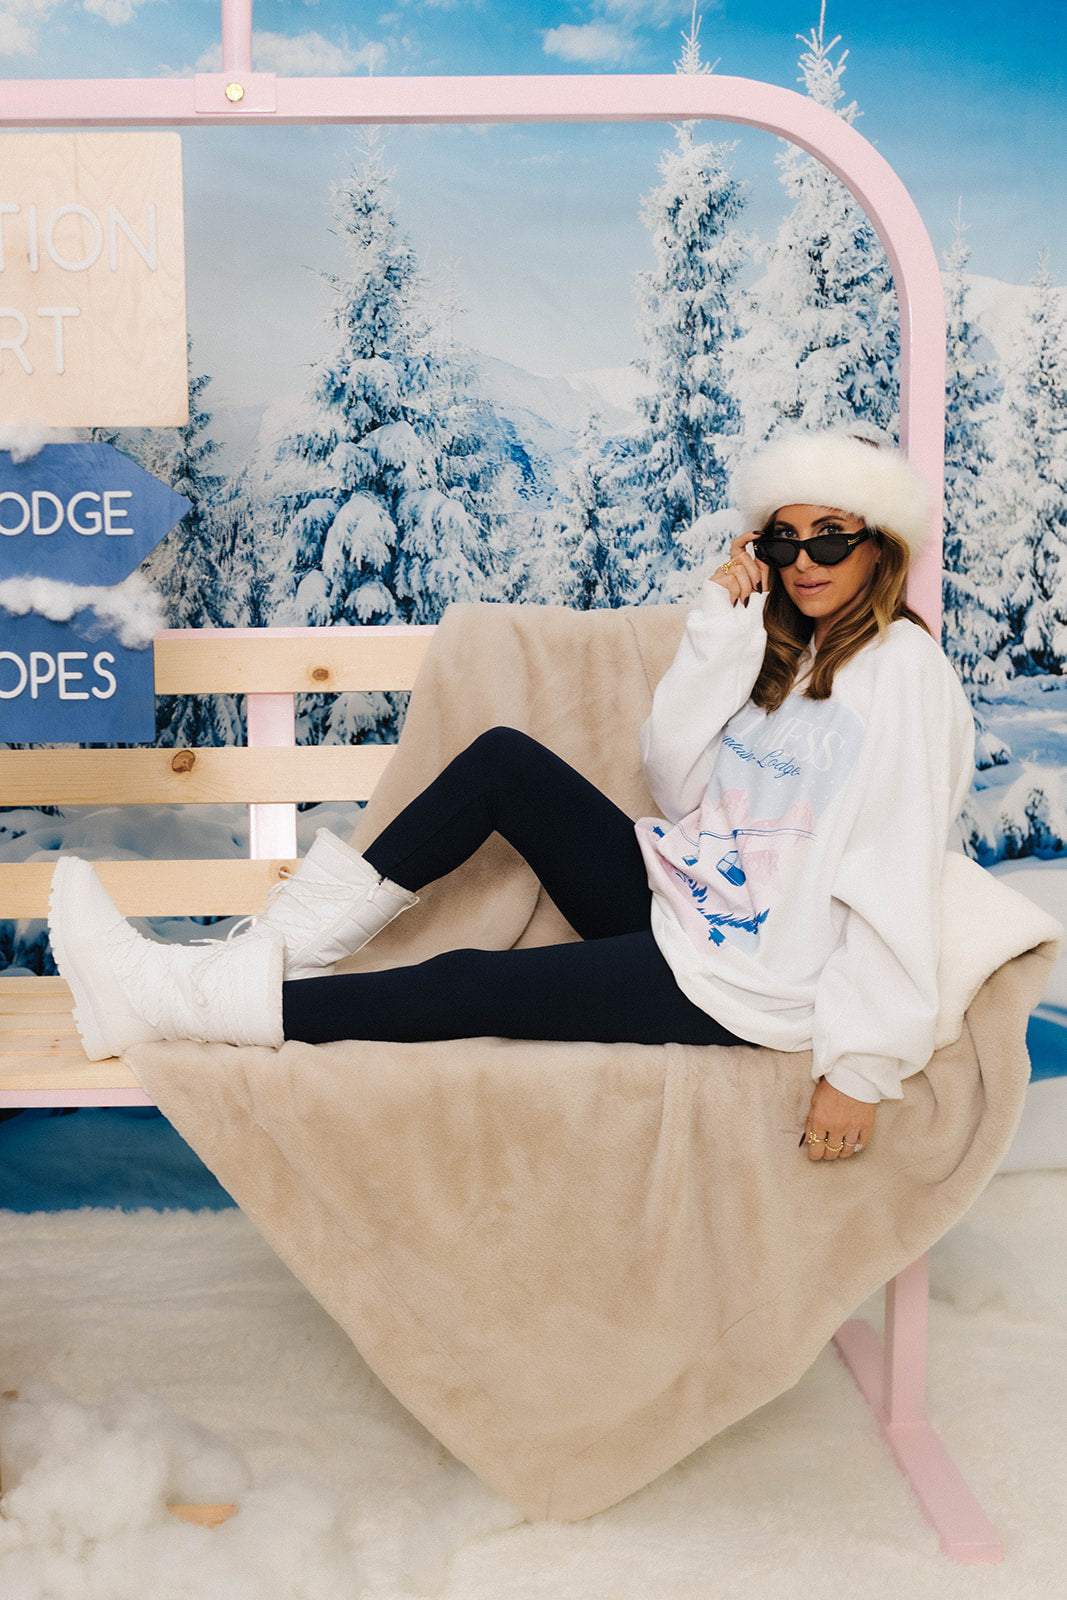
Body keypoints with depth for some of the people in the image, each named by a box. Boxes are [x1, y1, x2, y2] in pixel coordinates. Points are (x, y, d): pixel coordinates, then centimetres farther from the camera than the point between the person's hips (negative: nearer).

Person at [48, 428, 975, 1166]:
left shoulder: (901, 671, -15)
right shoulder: (787, 642, 11)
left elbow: (897, 883, -21)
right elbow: (675, 779, 2)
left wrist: (860, 1068, -24)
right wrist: (722, 626, -7)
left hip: (748, 981, -8)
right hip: (680, 900, 8)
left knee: (468, 989, -16)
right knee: (505, 760, -4)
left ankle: (166, 998, -10)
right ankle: (288, 945, -5)